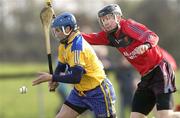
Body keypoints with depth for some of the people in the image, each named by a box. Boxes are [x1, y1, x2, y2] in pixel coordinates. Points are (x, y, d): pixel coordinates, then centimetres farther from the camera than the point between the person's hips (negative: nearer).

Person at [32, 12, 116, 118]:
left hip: (98, 92, -9)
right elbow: (61, 66, 14)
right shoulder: (64, 44, 2)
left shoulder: (77, 47, -26)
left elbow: (76, 78, -31)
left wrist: (51, 78, -24)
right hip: (80, 91, 9)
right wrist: (54, 79, -7)